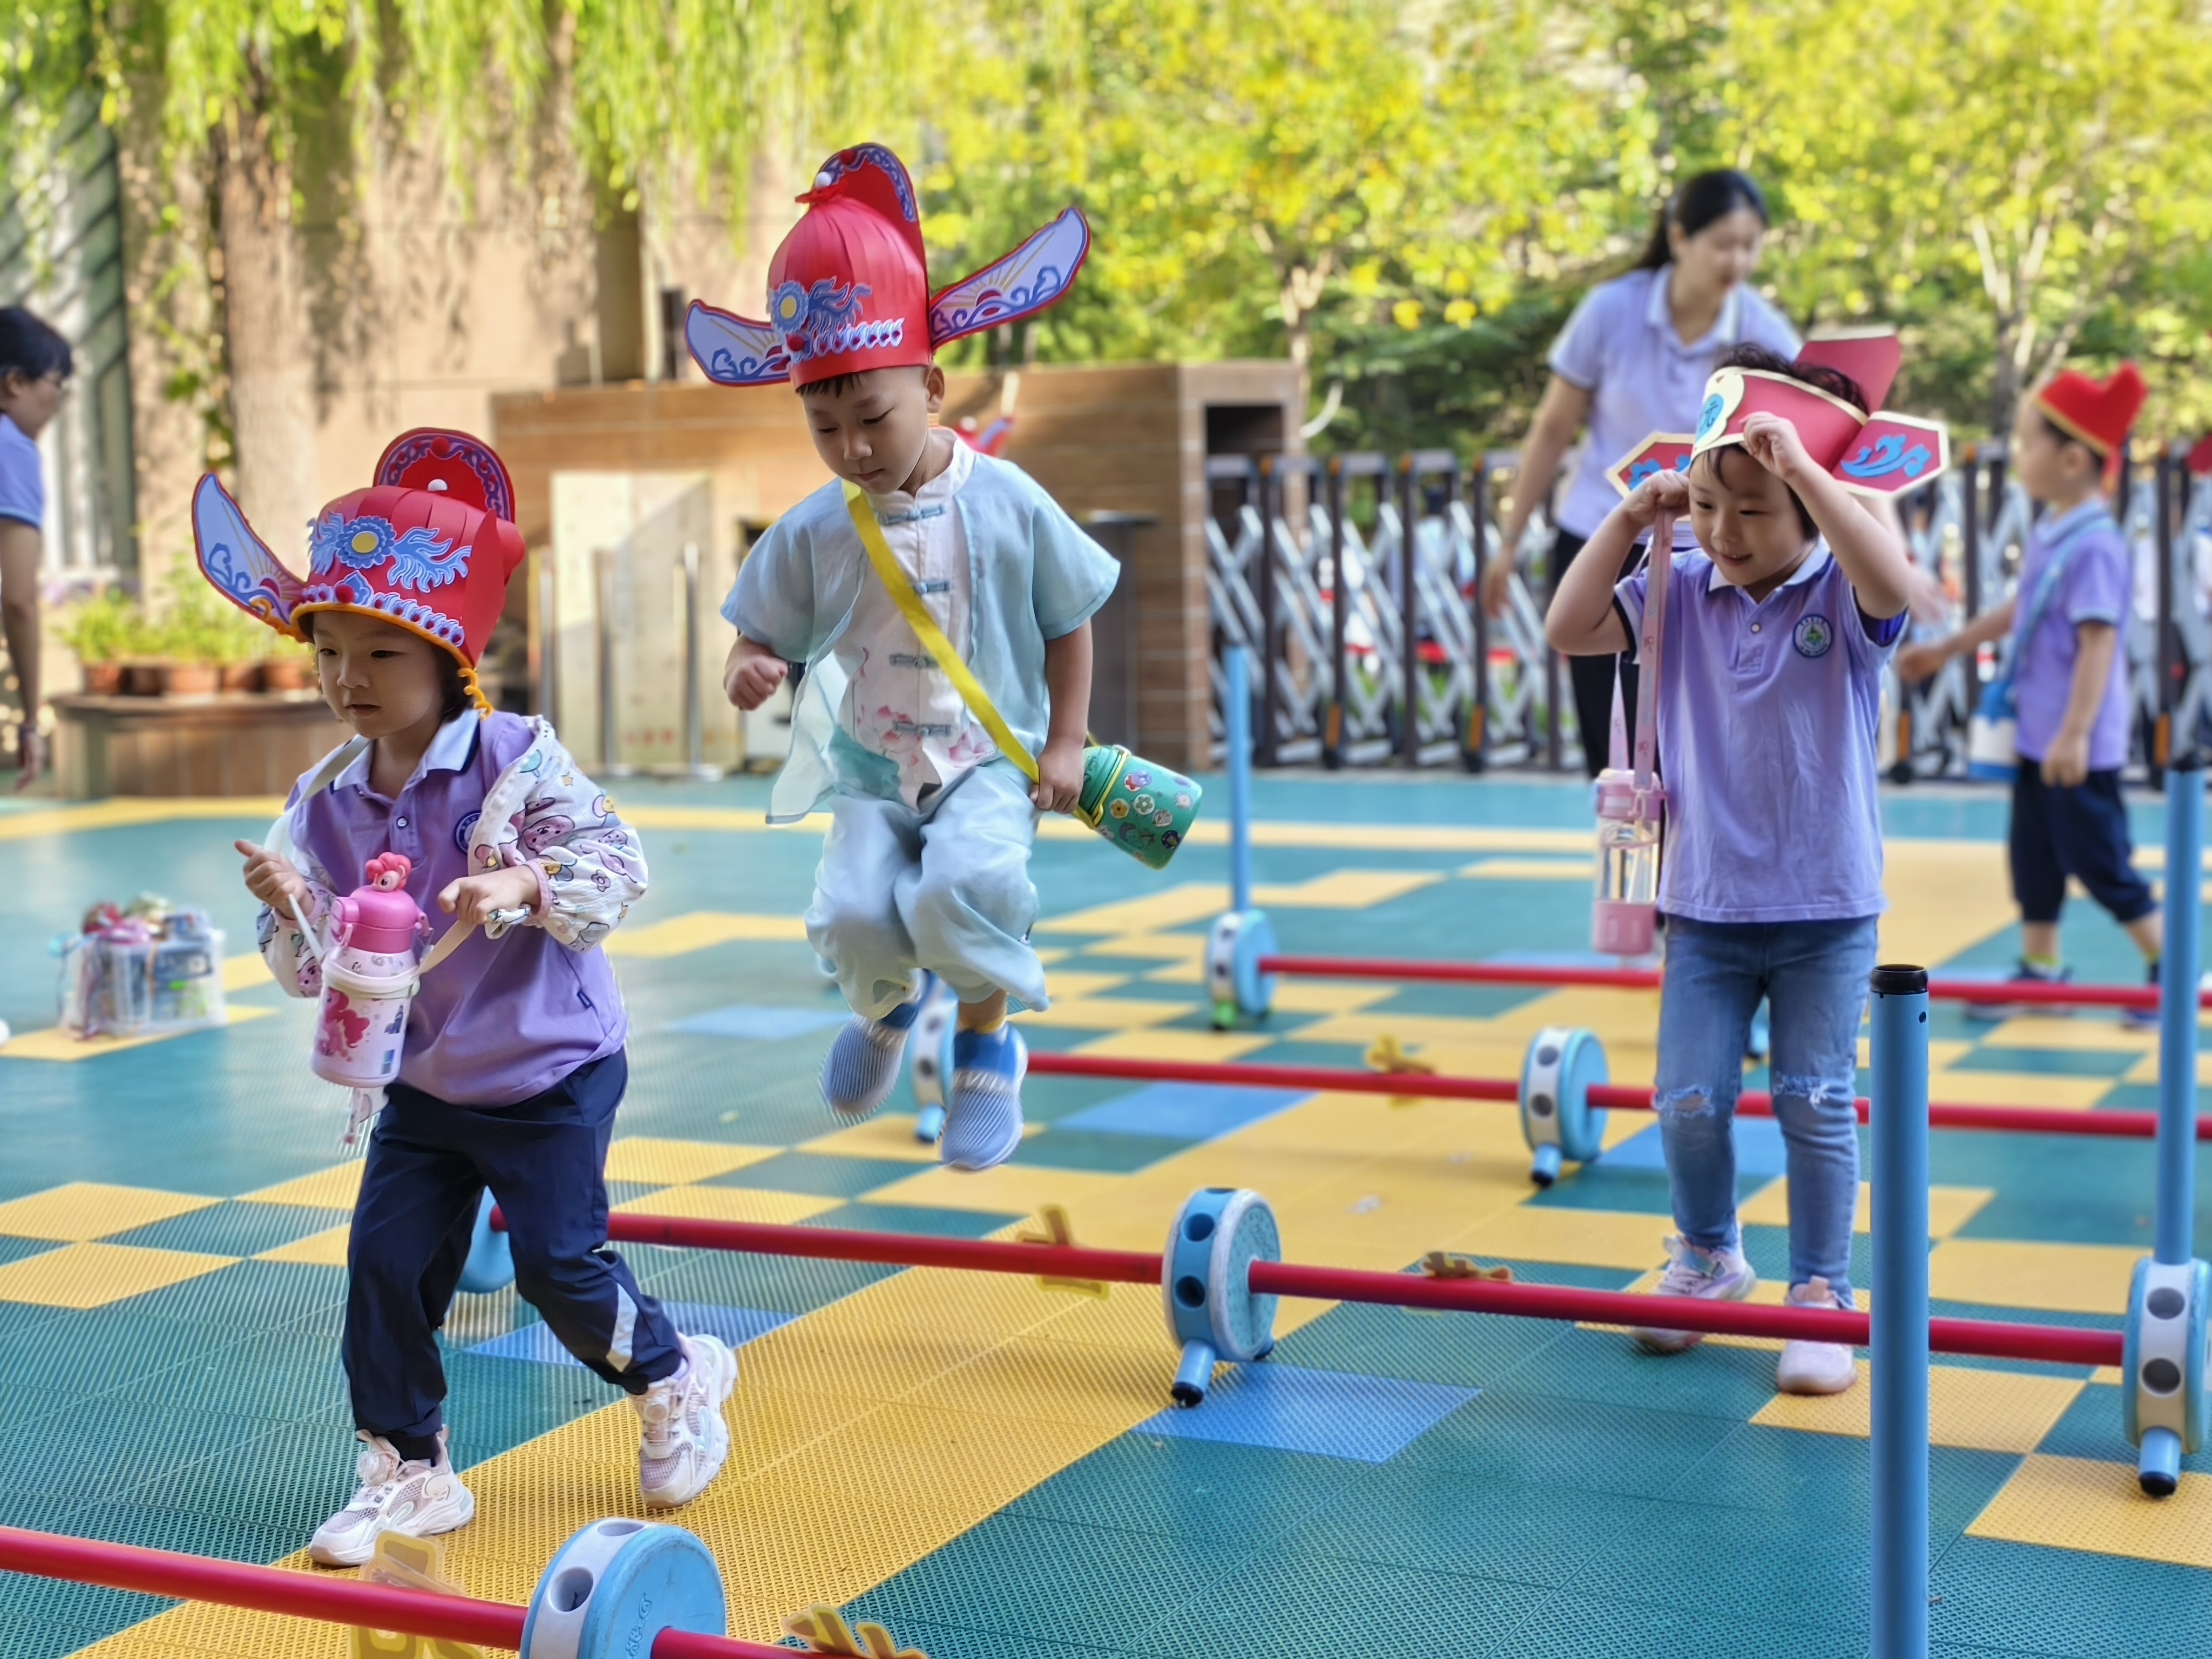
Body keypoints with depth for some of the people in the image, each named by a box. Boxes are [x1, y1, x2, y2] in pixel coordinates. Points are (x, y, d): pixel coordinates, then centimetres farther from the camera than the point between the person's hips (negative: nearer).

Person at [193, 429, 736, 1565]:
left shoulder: (519, 761, -16)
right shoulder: (324, 806, -3)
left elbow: (620, 866, -19)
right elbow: (318, 971, -4)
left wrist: (526, 886, -35)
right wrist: (292, 912, -25)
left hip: (552, 1074, -5)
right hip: (423, 1084, 5)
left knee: (559, 1264, -4)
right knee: (385, 1265, 0)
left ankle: (676, 1385, 24)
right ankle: (406, 1474, 15)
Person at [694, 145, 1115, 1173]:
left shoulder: (1006, 503, -6)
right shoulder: (815, 532, -2)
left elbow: (1069, 623, 5)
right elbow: (766, 633, 8)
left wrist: (1065, 743, 1)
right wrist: (751, 670, -16)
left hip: (990, 765, -2)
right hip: (870, 772, 3)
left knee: (960, 885, -32)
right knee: (852, 912, -22)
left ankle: (987, 1043, 1)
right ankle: (889, 1001, 19)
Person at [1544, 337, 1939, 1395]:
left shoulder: (1839, 594, -10)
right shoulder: (1681, 594, 1)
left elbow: (1894, 584, -33)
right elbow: (1567, 632, -5)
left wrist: (1802, 465, -35)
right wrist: (1631, 518, -11)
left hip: (1827, 911, -3)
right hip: (1706, 907, 3)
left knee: (1817, 1105, 3)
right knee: (1689, 1103, 3)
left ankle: (1821, 1297, 16)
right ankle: (1707, 1259, 28)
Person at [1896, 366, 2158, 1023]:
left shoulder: (2095, 546, -22)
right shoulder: (2048, 533, 5)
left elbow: (2099, 641, -25)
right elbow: (2019, 610, 19)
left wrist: (2076, 733, -27)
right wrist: (1945, 650, 26)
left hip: (2080, 746, -9)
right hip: (2037, 734, 9)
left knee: (2099, 860, 1)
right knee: (2034, 857, 15)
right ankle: (2039, 970, 27)